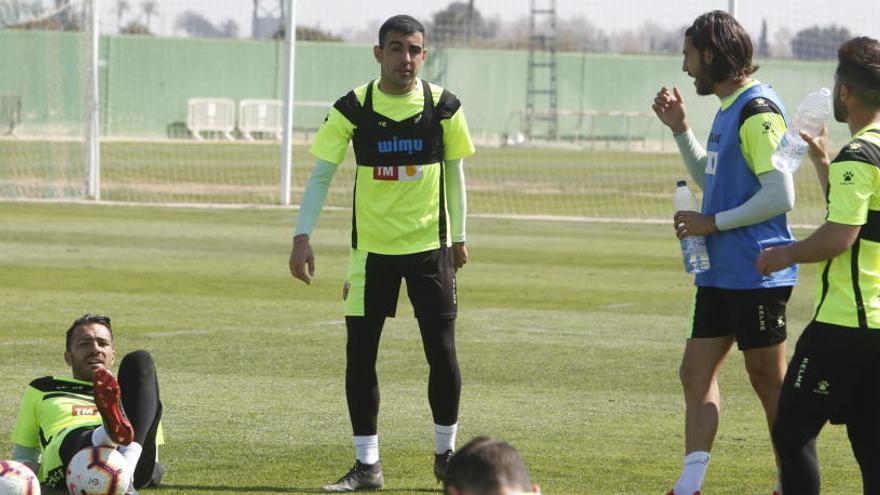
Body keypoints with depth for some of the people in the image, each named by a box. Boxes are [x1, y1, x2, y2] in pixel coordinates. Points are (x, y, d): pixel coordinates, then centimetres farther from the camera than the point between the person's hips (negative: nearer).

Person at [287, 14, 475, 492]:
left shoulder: (444, 107, -4)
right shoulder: (353, 108, -7)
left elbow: (454, 173, 8)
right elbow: (321, 174, -7)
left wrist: (458, 237, 11)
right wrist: (302, 236, -16)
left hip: (430, 246, 0)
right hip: (371, 249, 0)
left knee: (442, 352, -1)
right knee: (360, 354, -1)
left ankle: (446, 454, 19)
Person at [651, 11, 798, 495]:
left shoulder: (758, 111, -17)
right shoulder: (728, 109, 14)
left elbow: (780, 195, -23)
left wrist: (713, 223, -16)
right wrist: (680, 129, 15)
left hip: (756, 274, -10)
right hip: (720, 272, 10)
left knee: (768, 381, 1)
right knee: (696, 371, 6)